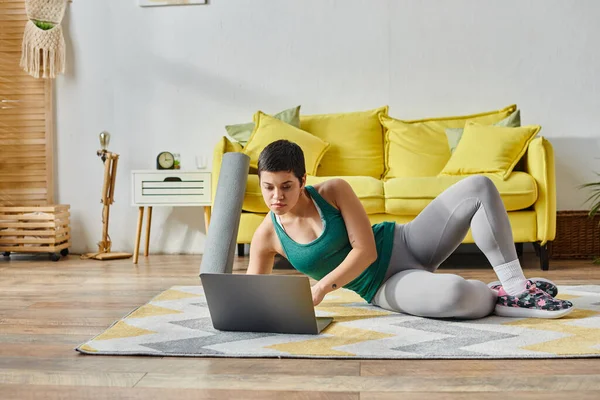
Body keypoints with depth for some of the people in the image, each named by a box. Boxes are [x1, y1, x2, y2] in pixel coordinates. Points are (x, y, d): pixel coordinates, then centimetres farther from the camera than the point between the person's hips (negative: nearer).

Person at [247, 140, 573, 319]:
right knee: (453, 293, -40)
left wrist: (322, 287, -25)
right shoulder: (266, 237, -8)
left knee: (479, 187, -18)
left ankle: (515, 284, -9)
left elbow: (365, 250, -14)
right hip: (386, 286, -2)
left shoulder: (334, 190, -11)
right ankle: (497, 299, -5)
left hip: (406, 243, 3)